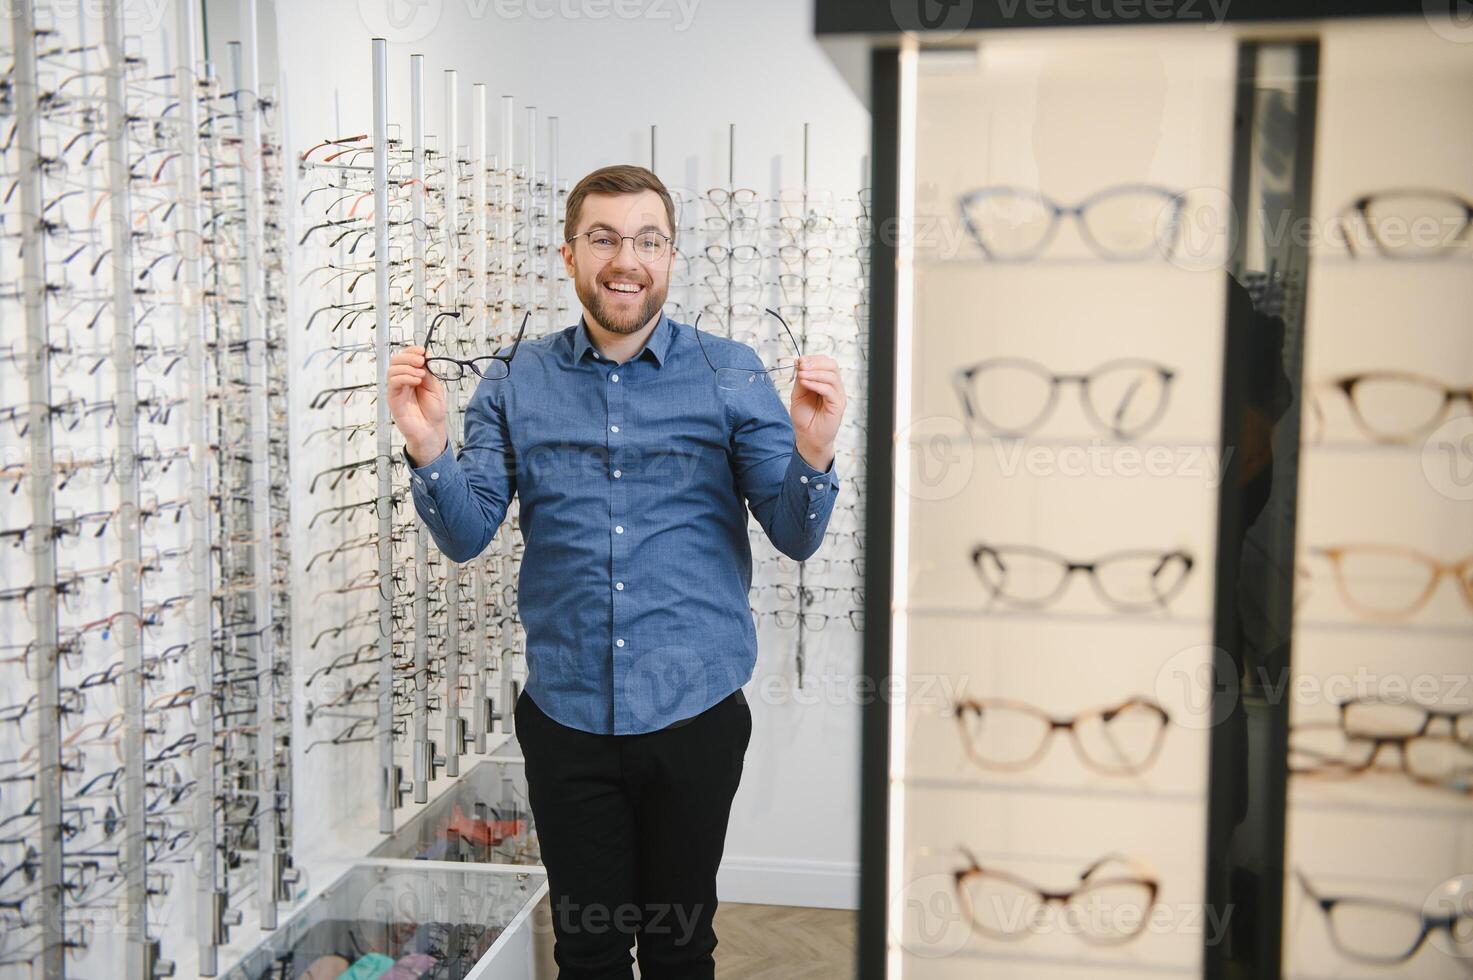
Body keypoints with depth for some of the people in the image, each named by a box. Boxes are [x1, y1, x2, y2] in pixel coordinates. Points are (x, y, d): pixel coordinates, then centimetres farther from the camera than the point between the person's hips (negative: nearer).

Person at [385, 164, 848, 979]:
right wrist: (428, 448, -18)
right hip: (566, 717, 1)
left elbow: (795, 537, -4)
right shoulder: (519, 382, 2)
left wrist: (811, 454, -24)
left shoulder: (730, 375, -2)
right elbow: (466, 534, 0)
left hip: (694, 712, -1)